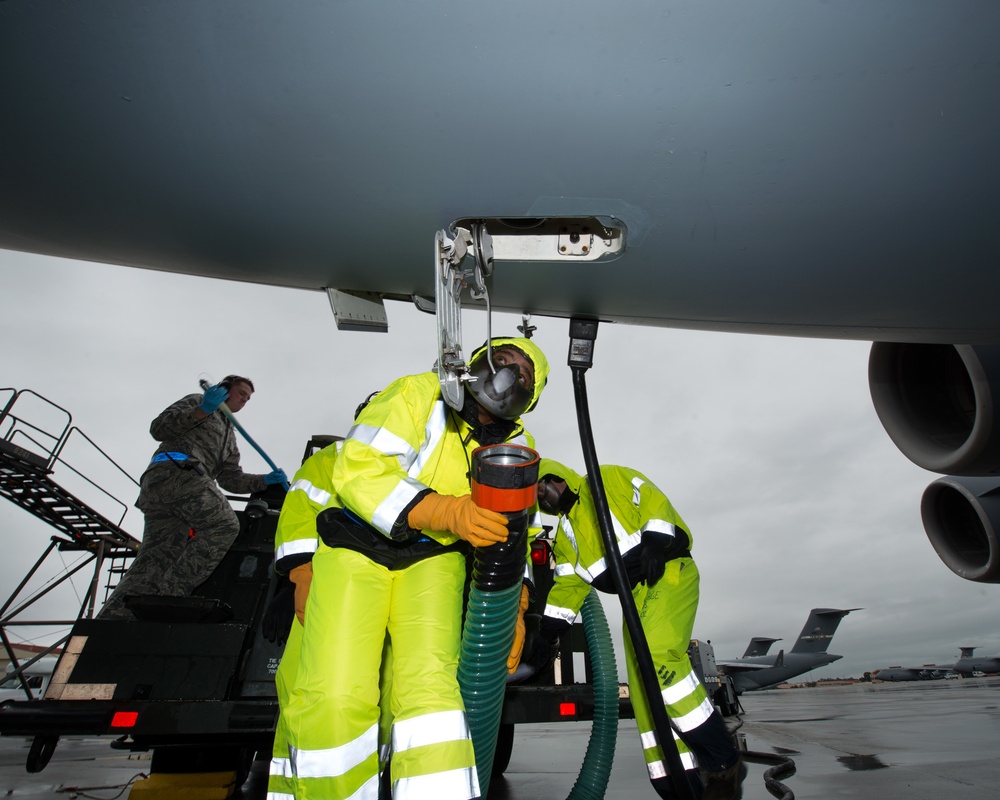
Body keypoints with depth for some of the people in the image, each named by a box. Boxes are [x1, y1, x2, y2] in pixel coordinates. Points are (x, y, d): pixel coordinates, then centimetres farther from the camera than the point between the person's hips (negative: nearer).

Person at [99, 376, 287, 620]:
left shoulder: (230, 438, 36)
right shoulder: (198, 402, 17)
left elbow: (231, 479, 25)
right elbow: (159, 428, 2)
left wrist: (266, 481, 11)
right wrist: (202, 410, -9)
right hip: (175, 468, -8)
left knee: (153, 562, -5)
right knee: (224, 525, -23)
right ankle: (172, 593, -28)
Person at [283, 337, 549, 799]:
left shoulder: (518, 447, 7)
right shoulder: (417, 394, -10)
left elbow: (509, 538, 13)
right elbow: (357, 471, -20)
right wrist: (447, 511, -29)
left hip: (433, 559, 3)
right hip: (358, 547, -2)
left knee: (428, 684, -19)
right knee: (335, 698, -14)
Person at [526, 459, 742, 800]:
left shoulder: (611, 479, 3)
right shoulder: (566, 535, 19)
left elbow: (655, 503, -7)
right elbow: (568, 586, 13)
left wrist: (654, 544, -21)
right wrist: (547, 633, 5)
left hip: (669, 573, -7)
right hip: (635, 597, 7)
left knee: (658, 654, -27)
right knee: (643, 691, -1)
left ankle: (723, 761, -14)